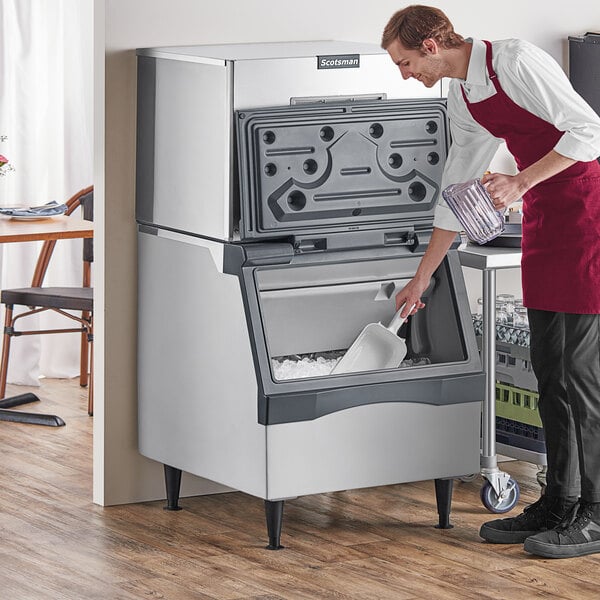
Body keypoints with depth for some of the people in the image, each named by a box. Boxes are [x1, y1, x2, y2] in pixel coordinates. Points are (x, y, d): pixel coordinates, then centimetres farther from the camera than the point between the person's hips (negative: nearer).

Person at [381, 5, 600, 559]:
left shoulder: (517, 62, -16)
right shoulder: (462, 98, 11)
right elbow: (457, 191, 19)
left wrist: (521, 182, -23)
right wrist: (421, 279, 22)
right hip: (544, 218, 9)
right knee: (548, 368, 8)